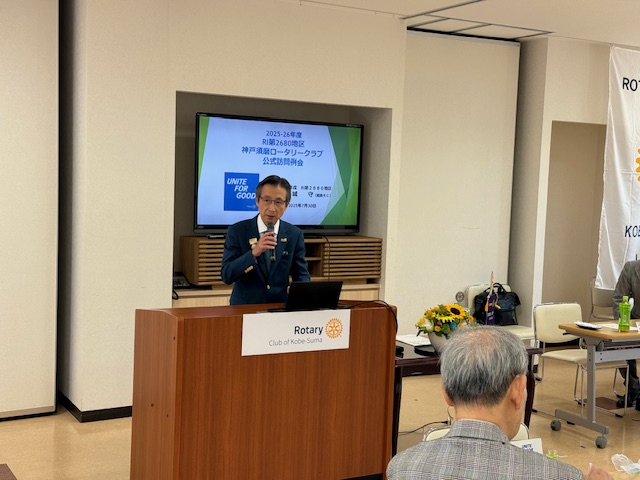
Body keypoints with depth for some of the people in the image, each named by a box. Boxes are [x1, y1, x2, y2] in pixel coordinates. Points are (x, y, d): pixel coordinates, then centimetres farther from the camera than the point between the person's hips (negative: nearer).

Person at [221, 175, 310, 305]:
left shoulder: (295, 235, 5)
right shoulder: (237, 231, -1)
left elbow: (301, 275, 8)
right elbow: (226, 276, -7)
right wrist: (254, 253, -21)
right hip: (244, 308, -3)